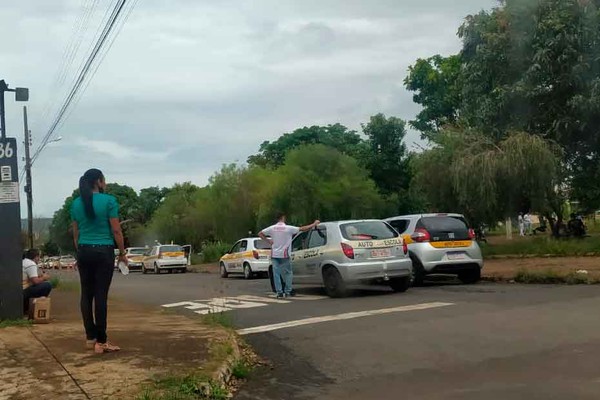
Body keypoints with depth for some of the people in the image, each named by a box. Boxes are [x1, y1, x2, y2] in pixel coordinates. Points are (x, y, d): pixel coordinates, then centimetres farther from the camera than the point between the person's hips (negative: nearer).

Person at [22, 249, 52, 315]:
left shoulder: (24, 262, 18)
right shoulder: (31, 264, -12)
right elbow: (35, 281, -19)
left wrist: (39, 276, 18)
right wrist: (44, 278, -1)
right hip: (23, 291, -10)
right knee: (47, 285, -13)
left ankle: (25, 309, 25)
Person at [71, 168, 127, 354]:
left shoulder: (76, 204, 7)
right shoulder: (108, 201, -8)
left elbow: (75, 233, 12)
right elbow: (116, 230, -9)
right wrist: (122, 252, 1)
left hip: (84, 252, 5)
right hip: (104, 251, -5)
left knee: (86, 294, 10)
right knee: (101, 295, -4)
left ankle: (90, 337, 15)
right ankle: (101, 341, -3)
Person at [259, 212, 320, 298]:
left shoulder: (272, 228, 2)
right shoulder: (288, 228, -9)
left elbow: (260, 234, 6)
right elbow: (303, 229, -7)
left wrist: (268, 240, 6)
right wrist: (314, 224, 2)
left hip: (274, 255, 3)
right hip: (284, 255, -3)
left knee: (276, 274, 5)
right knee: (288, 273, 12)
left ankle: (279, 292, 3)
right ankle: (287, 292, 11)